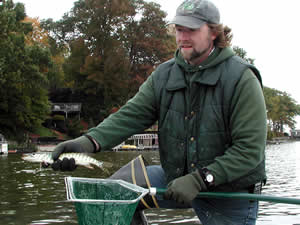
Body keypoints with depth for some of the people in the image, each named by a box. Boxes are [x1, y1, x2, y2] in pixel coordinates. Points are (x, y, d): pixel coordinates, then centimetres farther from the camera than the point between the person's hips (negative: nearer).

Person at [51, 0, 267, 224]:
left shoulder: (241, 78, -17)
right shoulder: (165, 74, -1)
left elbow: (249, 149, -21)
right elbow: (132, 114, -9)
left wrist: (200, 179, -28)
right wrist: (90, 140, -27)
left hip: (231, 192, -4)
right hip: (176, 178, 4)